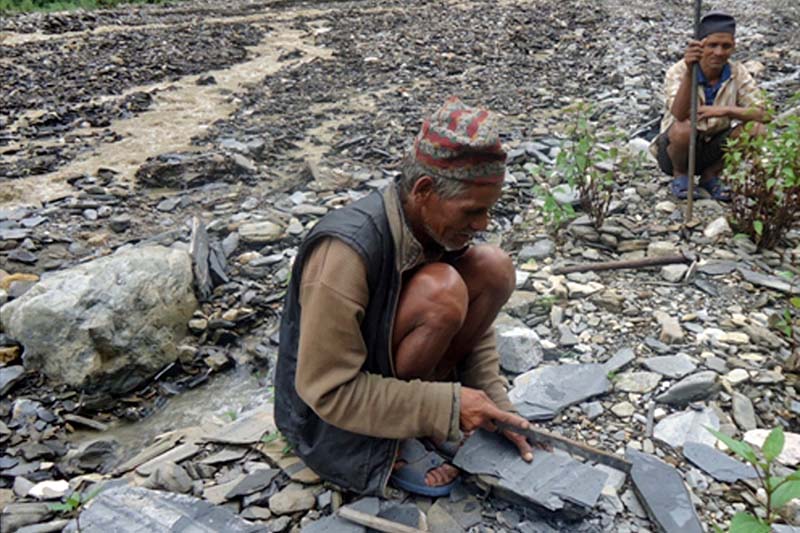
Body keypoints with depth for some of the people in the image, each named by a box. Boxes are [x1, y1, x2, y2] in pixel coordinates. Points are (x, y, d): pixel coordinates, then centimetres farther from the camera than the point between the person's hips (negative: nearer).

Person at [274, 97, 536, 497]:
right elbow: (328, 390, -28)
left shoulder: (437, 224, -9)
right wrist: (447, 406, -26)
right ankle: (394, 445, -11)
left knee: (493, 268, -11)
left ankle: (421, 407, -2)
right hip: (331, 417, -6)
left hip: (389, 370, 7)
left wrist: (494, 412, -6)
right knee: (441, 291, -31)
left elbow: (473, 327, 3)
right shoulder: (346, 250, -32)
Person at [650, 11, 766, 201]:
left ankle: (711, 176, 5)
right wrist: (689, 71, -46)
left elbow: (759, 113, -15)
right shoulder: (678, 71, -17)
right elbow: (679, 115, -34)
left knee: (753, 129, -20)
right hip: (675, 149, -3)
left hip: (713, 149, 4)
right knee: (683, 129, -35)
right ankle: (680, 175, -2)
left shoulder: (738, 73, -7)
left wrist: (725, 110, -32)